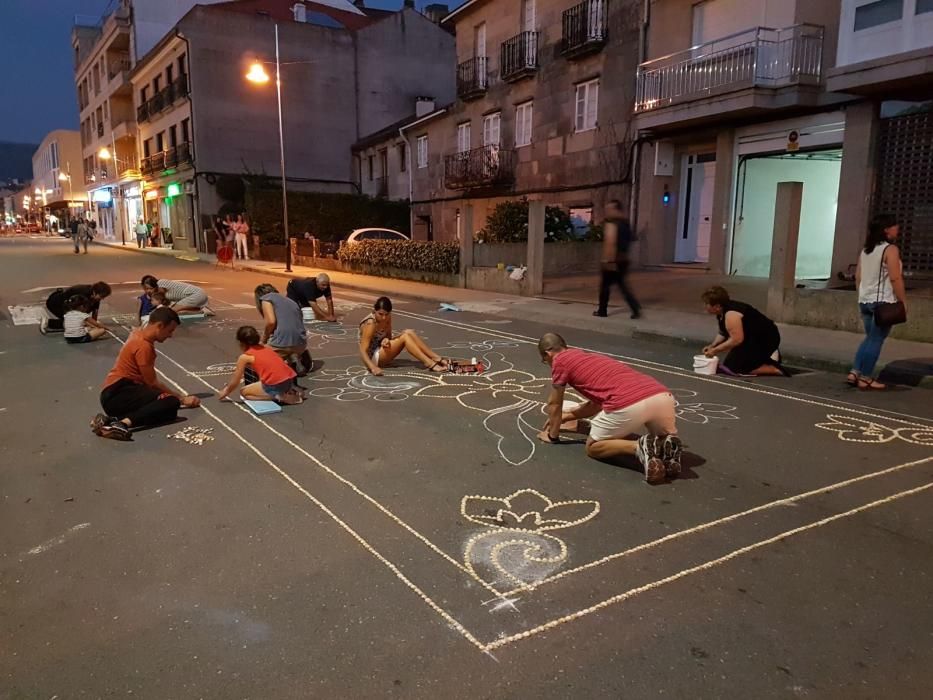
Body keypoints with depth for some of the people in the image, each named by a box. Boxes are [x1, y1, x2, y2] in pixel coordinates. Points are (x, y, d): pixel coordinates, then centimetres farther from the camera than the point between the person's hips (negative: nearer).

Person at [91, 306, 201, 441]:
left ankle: (112, 420, -14)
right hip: (117, 395, -11)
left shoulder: (138, 335, 15)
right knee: (171, 403, -27)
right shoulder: (143, 346, -14)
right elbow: (152, 383, -9)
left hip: (114, 395, 11)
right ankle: (123, 424, -41)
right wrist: (182, 398, 1)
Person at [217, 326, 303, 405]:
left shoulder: (244, 357, 4)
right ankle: (291, 391, 12)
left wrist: (225, 392, 29)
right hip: (290, 380, 7)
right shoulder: (265, 348, 21)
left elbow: (235, 382, 10)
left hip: (275, 385, -7)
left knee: (244, 392, 16)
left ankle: (277, 397, -4)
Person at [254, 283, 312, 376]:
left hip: (282, 343, -7)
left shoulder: (266, 298, 7)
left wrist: (263, 341, 6)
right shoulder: (290, 300, 29)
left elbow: (271, 321, -10)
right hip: (301, 343, 8)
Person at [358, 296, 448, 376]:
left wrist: (386, 340, -19)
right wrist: (373, 367, -46)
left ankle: (437, 359, -15)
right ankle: (431, 364, -27)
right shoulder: (370, 324, -25)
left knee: (409, 333, -12)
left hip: (381, 352, 7)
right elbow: (363, 351, -29)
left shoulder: (387, 318, -3)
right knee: (405, 337, -23)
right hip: (372, 357, -7)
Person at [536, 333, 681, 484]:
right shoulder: (590, 358, 37)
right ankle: (667, 445, 1)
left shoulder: (560, 360, 16)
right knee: (666, 436, 36)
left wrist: (553, 435, 40)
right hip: (662, 396, 7)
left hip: (628, 405, -7)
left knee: (593, 447, 19)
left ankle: (640, 447, -6)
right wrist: (566, 416, 57)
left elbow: (554, 403, 25)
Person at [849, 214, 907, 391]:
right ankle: (865, 378, 0)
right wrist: (903, 301, -10)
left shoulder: (865, 250, 13)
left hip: (865, 300, 8)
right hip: (883, 301, -7)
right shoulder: (890, 249, -10)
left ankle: (855, 372, 9)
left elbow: (858, 277, 15)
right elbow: (895, 278, -16)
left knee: (870, 337, 16)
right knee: (876, 339, -2)